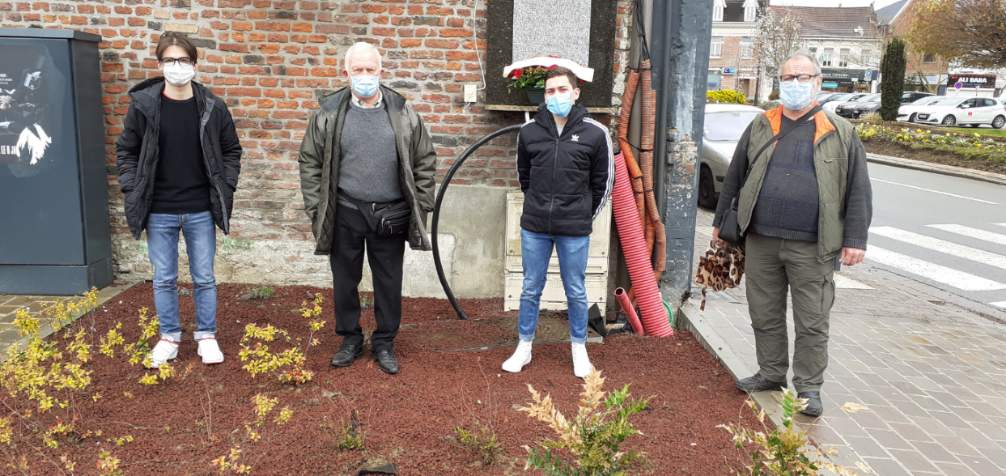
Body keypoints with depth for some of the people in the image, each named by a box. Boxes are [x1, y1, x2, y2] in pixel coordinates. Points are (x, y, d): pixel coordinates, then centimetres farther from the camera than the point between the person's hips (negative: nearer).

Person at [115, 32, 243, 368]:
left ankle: (206, 336, 24)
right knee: (164, 279, 11)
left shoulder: (213, 107, -3)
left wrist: (225, 188, -1)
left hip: (200, 211, 0)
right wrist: (134, 193, -4)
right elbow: (126, 152, 5)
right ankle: (169, 337, 27)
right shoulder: (143, 105, -3)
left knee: (204, 278, 9)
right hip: (159, 212, 0)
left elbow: (232, 151, 7)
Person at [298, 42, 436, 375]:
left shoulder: (403, 114, 0)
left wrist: (420, 207, 2)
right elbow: (310, 162, 4)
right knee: (345, 280, 11)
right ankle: (350, 339, 30)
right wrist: (316, 208, -1)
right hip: (345, 214, 0)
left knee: (388, 282, 10)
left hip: (390, 215, 0)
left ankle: (384, 343, 27)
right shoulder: (329, 113, -1)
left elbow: (425, 161, 5)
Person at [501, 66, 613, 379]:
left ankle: (579, 350, 26)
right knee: (531, 289, 11)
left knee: (576, 292, 9)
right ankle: (524, 347, 25)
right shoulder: (529, 132, 1)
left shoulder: (595, 133, -5)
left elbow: (603, 182, 4)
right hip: (535, 226, 2)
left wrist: (584, 215, 8)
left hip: (575, 230, -2)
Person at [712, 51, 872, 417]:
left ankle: (808, 387, 16)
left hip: (812, 248, -3)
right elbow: (734, 177, 15)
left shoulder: (840, 133, 3)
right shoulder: (760, 127, 10)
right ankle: (771, 374, 29)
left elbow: (858, 190, 1)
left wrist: (855, 239, -5)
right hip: (761, 241, 3)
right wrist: (720, 222, 14)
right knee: (765, 315, 13)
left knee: (812, 322, 3)